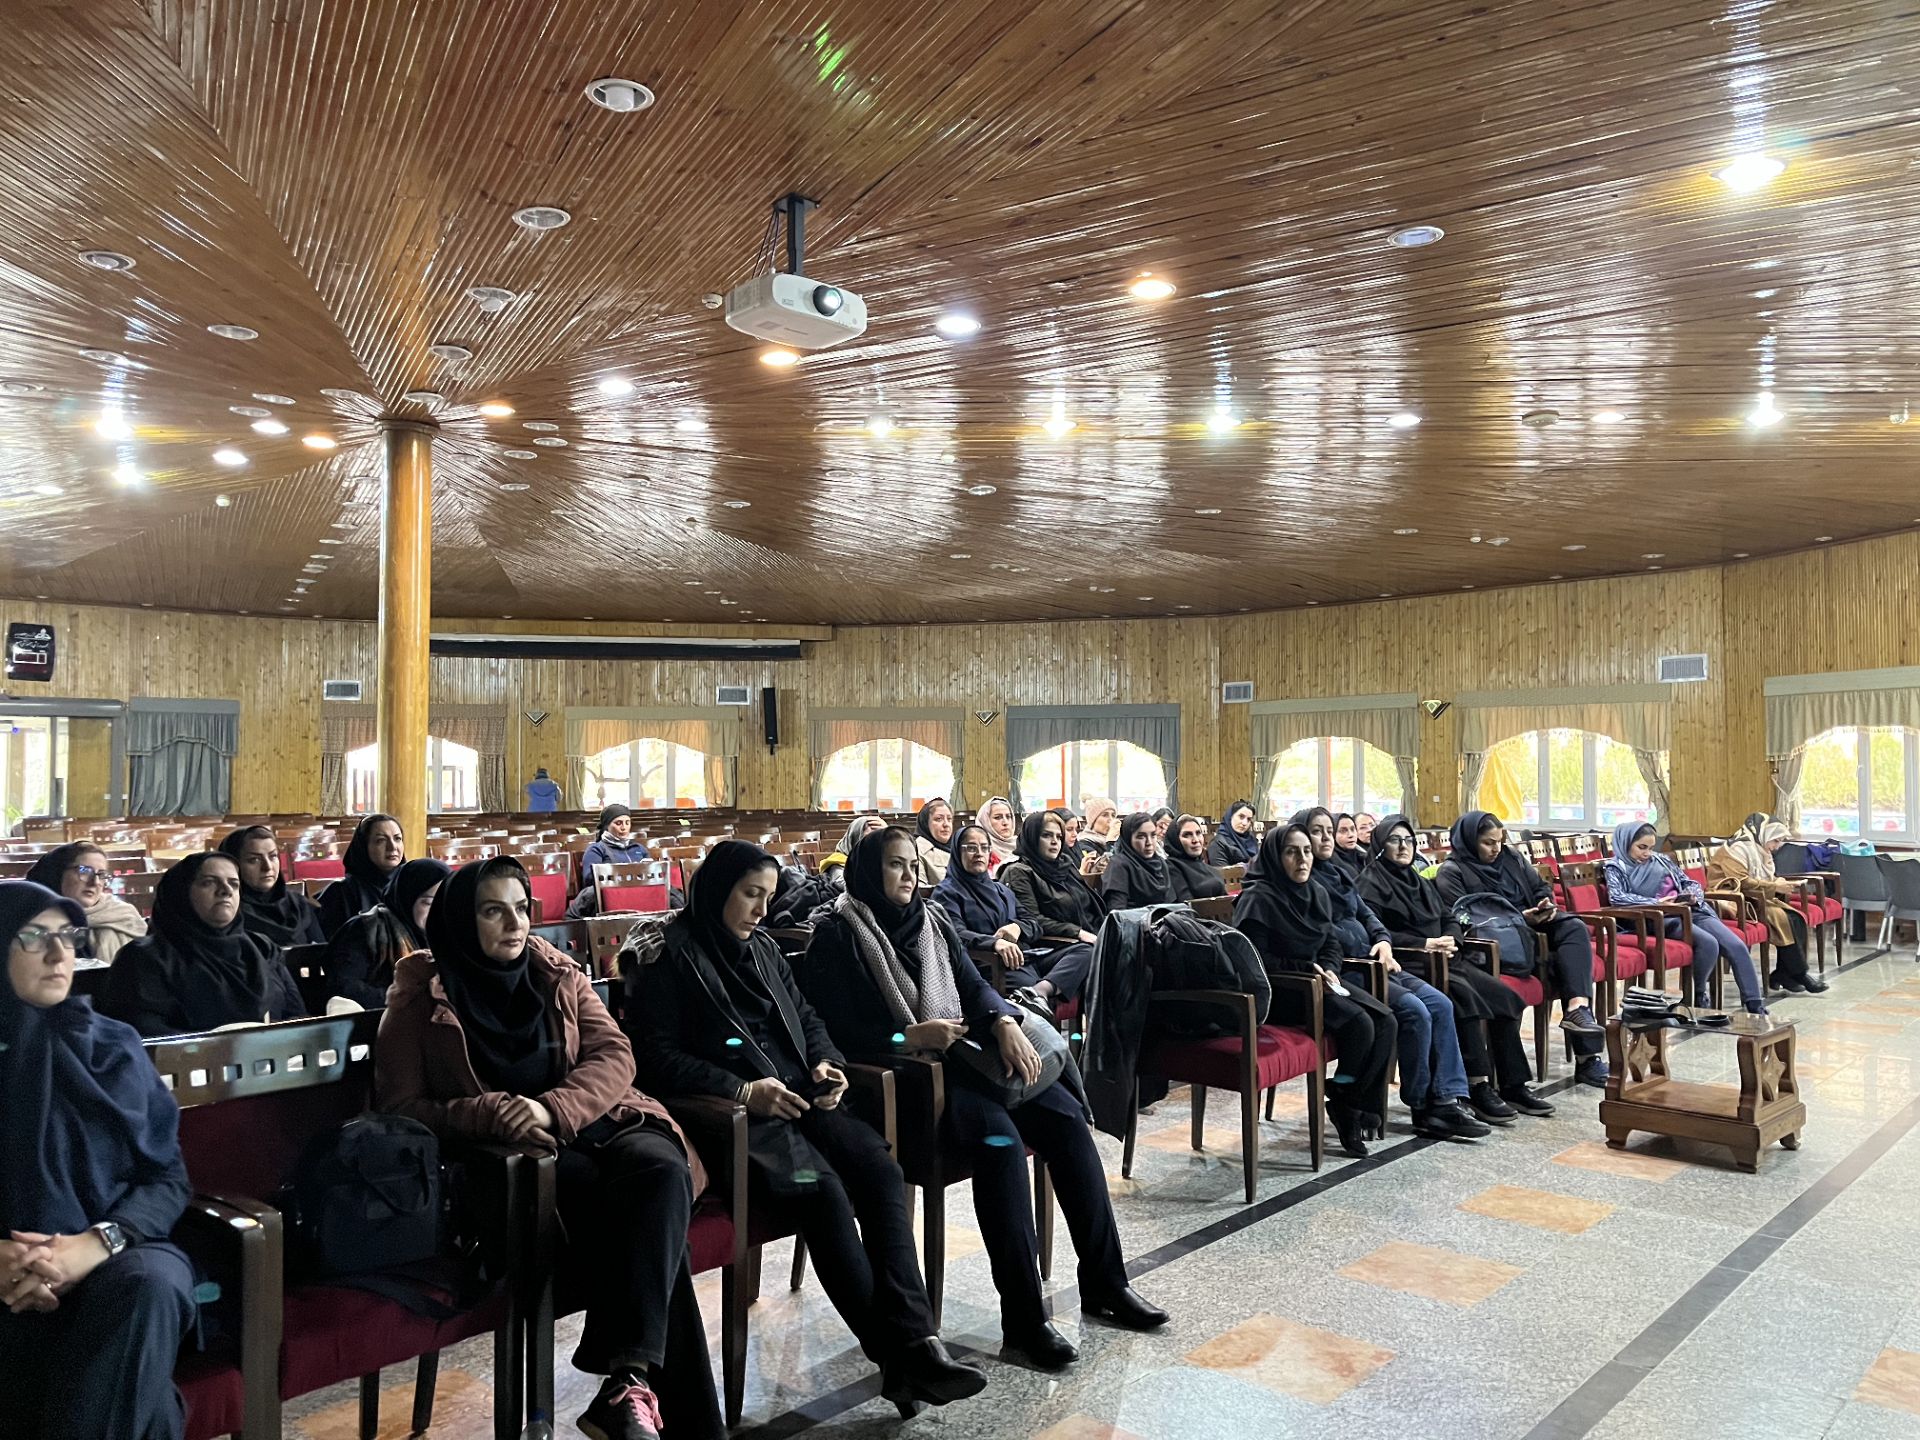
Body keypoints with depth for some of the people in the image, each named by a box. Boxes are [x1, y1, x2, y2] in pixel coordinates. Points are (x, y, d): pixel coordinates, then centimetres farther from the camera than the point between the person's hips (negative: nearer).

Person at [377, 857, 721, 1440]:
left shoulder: (558, 975, 10)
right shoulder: (421, 996, 1)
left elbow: (614, 1056, 1)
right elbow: (400, 1107, -1)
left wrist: (552, 1110, -19)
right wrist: (489, 1114, -20)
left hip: (589, 1126, 4)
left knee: (661, 1171, -33)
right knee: (641, 1213, -32)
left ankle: (630, 1380, -42)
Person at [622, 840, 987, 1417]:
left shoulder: (762, 948, 19)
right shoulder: (667, 958, -1)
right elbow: (657, 1057, -9)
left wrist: (826, 1063, 0)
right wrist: (742, 1091, -19)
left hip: (800, 1099, 6)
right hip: (728, 1115, -6)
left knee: (880, 1170, -22)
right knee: (823, 1190, -30)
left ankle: (915, 1342, -28)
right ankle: (895, 1355, -23)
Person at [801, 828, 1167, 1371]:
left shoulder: (931, 919, 16)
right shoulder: (838, 935, -3)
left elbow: (974, 984, 10)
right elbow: (836, 1027, -10)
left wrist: (1005, 1022, -11)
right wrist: (909, 1036, -21)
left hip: (960, 1052, 6)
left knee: (1065, 1115, -14)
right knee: (999, 1136, -31)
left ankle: (1104, 1281, -4)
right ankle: (1023, 1316, -23)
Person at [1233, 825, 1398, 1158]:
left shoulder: (1316, 894, 11)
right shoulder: (1258, 899, -14)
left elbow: (1333, 944, 16)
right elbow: (1254, 958, -17)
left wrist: (1328, 970, -6)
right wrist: (1305, 970, -19)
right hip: (1279, 992, -8)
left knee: (1386, 1023, -13)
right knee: (1358, 1024, -25)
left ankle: (1365, 1106, -3)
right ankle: (1342, 1102, -2)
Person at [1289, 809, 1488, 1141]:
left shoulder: (1340, 873, 21)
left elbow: (1365, 913, 17)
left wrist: (1383, 942, -2)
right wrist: (1369, 951, -14)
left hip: (1369, 961, 9)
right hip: (1340, 970, -9)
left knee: (1440, 1004, -8)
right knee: (1413, 1011, -22)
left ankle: (1450, 1099, -10)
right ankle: (1423, 1108, -10)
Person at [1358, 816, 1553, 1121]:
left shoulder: (1420, 881, 25)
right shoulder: (1372, 884, -1)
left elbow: (1449, 920, 22)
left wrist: (1450, 940, -2)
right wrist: (1424, 943, -18)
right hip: (1409, 965, -8)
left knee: (1504, 997, -11)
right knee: (1462, 994, -32)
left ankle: (1512, 1085, -7)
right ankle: (1477, 1088, -28)